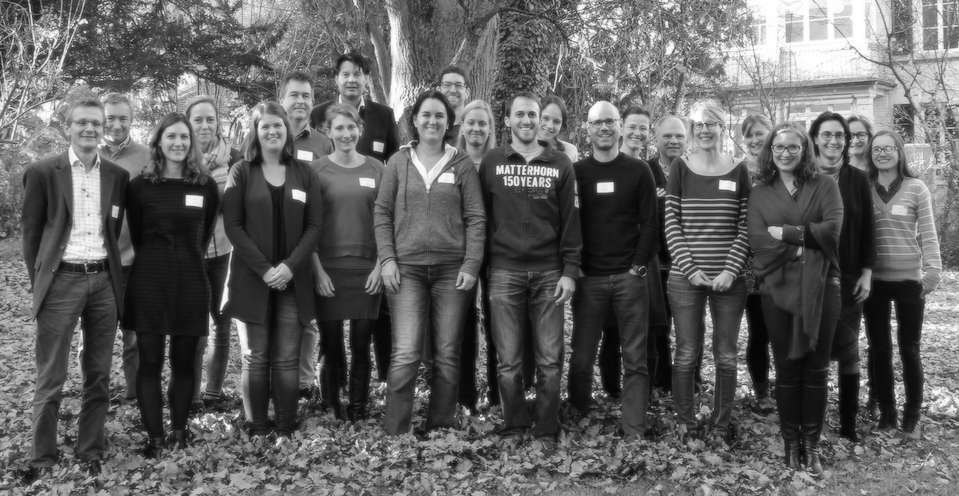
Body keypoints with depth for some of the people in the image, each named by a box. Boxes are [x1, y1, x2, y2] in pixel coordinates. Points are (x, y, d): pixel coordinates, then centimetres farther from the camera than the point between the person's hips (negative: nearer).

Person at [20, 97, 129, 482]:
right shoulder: (42, 172, -1)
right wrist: (39, 282, 2)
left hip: (104, 281, 3)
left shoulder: (118, 176, 7)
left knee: (98, 374, 9)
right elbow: (31, 232, 3)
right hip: (61, 281, -3)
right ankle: (41, 459, 12)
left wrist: (109, 270, 7)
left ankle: (90, 450, 21)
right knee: (50, 378, 2)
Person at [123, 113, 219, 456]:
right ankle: (154, 436, 9)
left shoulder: (206, 186, 2)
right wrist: (158, 259, 11)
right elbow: (136, 235, 8)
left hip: (190, 282, 1)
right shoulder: (140, 185, -2)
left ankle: (179, 431, 19)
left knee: (184, 362, 7)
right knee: (150, 361, 1)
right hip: (149, 282, -1)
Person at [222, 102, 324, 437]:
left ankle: (287, 430, 8)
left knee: (287, 359, 1)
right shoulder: (242, 172, 4)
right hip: (251, 279, -1)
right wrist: (263, 269, -13)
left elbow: (315, 225, 3)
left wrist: (290, 266, -10)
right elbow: (232, 225, -3)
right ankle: (257, 431, 10)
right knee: (255, 358, 1)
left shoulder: (304, 173, 9)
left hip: (292, 280, 1)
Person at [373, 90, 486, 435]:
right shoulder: (399, 162, 7)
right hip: (406, 268, 0)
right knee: (405, 355, -9)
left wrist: (471, 264, -5)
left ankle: (439, 428, 18)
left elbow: (475, 218, 3)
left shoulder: (462, 164, 5)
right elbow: (382, 213, 7)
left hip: (452, 270, 1)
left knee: (447, 355, 5)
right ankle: (395, 433, 1)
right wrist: (387, 258, -4)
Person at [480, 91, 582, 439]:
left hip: (549, 272, 0)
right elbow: (481, 217, 8)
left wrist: (570, 271, -1)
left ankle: (547, 429, 12)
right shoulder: (492, 162, 7)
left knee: (550, 359, 1)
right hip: (504, 272, 0)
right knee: (508, 360, 3)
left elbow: (570, 221, 5)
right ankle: (513, 426, 15)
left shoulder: (559, 164, 7)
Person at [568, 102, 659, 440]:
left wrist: (639, 266, -7)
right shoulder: (576, 172, 7)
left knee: (635, 359, 0)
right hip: (588, 278, 1)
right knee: (581, 358, 2)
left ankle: (634, 431, 6)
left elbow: (650, 223, 3)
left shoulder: (638, 171, 6)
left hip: (629, 276, 0)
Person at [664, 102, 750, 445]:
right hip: (685, 277, -1)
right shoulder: (680, 168, 2)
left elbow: (745, 228, 2)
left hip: (728, 279, 1)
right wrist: (691, 269, -10)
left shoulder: (739, 171, 5)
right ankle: (685, 421, 19)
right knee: (687, 354, 4)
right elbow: (671, 224, -1)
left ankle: (722, 424, 20)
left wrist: (731, 270, -10)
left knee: (726, 356, 6)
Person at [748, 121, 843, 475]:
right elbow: (757, 241, -6)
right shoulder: (760, 193, 7)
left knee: (816, 368, 4)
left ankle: (812, 444, 15)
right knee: (787, 367, 6)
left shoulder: (824, 186, 5)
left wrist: (786, 232, -11)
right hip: (777, 288, 0)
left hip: (820, 287, 0)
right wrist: (803, 244, -14)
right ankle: (791, 442, 17)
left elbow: (833, 229, -10)